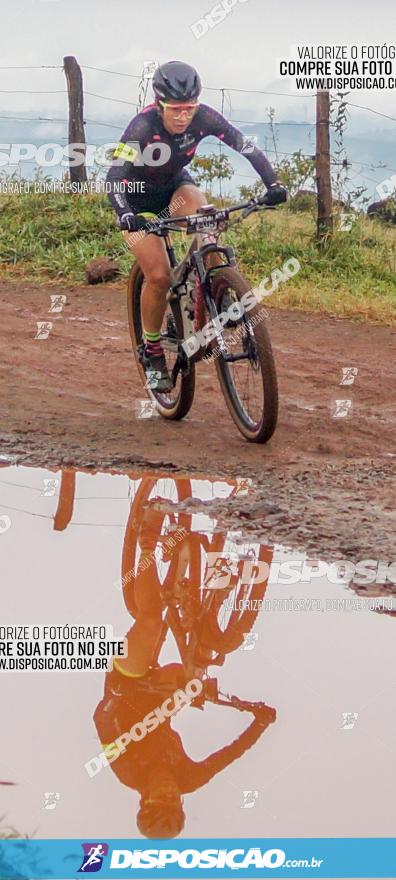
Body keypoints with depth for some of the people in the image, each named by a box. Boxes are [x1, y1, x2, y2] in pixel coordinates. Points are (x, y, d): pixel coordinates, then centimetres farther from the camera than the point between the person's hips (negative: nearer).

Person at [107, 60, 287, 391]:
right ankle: (152, 352, 6)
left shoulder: (204, 118, -24)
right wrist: (126, 216, -57)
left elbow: (247, 147, -22)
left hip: (174, 185, 3)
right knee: (159, 276, -15)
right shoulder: (143, 126, -34)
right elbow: (114, 177, -40)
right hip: (138, 197, -3)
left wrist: (273, 183, -37)